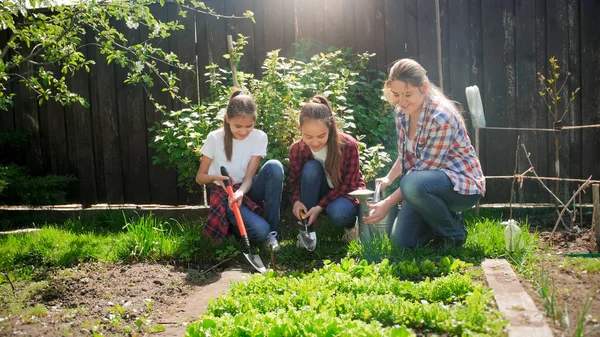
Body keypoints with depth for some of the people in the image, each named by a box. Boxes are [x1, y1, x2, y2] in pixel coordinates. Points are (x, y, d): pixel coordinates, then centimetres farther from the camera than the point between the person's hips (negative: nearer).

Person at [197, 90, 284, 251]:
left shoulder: (259, 137, -10)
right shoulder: (214, 138, -13)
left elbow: (249, 177, -13)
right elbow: (200, 177, -5)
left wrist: (240, 192, -35)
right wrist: (216, 177, -27)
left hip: (247, 189, 3)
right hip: (224, 193, -3)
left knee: (274, 166, -30)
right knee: (259, 231, -30)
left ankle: (272, 232, -20)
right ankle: (230, 223, 5)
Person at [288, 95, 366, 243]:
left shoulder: (348, 145, -26)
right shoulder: (297, 149, -18)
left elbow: (348, 184, -19)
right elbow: (295, 180, -5)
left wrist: (320, 206, -27)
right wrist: (297, 200, -28)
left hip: (347, 193, -3)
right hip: (320, 193, 3)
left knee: (337, 213, -38)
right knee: (310, 168, -30)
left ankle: (351, 223, 2)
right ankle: (307, 228, -18)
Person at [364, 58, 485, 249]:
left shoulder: (441, 117, -26)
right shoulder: (402, 111, -1)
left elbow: (425, 169, -25)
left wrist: (389, 203, -25)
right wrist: (389, 179, 1)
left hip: (461, 183, -7)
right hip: (428, 182, 7)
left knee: (413, 185, -38)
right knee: (401, 241, -6)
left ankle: (454, 233, -10)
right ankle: (444, 216, 21)